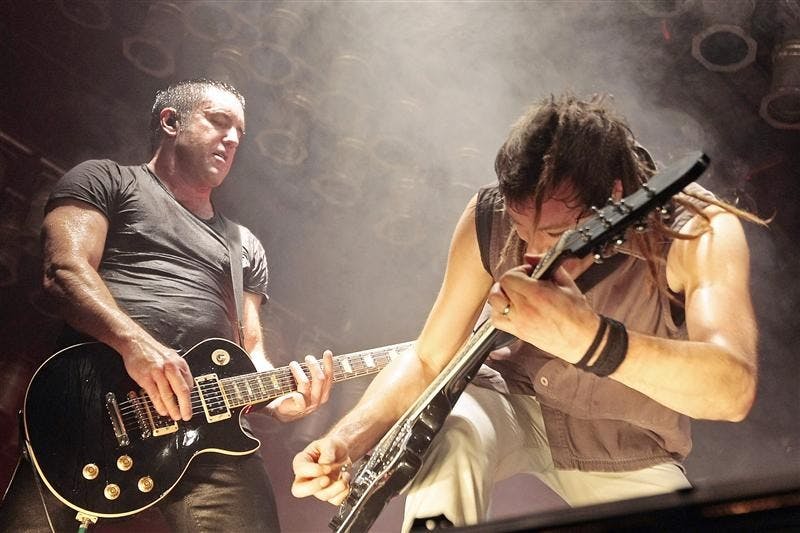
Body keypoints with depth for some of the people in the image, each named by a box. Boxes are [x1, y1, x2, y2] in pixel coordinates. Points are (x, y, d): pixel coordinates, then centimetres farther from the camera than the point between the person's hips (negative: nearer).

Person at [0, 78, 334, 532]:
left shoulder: (246, 247, 31)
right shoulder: (105, 181, 16)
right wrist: (135, 343, -19)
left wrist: (280, 397, 0)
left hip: (205, 421, 4)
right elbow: (65, 270, -1)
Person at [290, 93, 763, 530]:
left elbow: (733, 390, -45)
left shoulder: (700, 232, -28)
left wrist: (587, 337, -60)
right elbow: (428, 360, -10)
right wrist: (346, 440, -28)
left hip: (629, 461, 1)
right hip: (515, 403, -1)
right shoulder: (491, 218, -20)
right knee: (450, 436, -33)